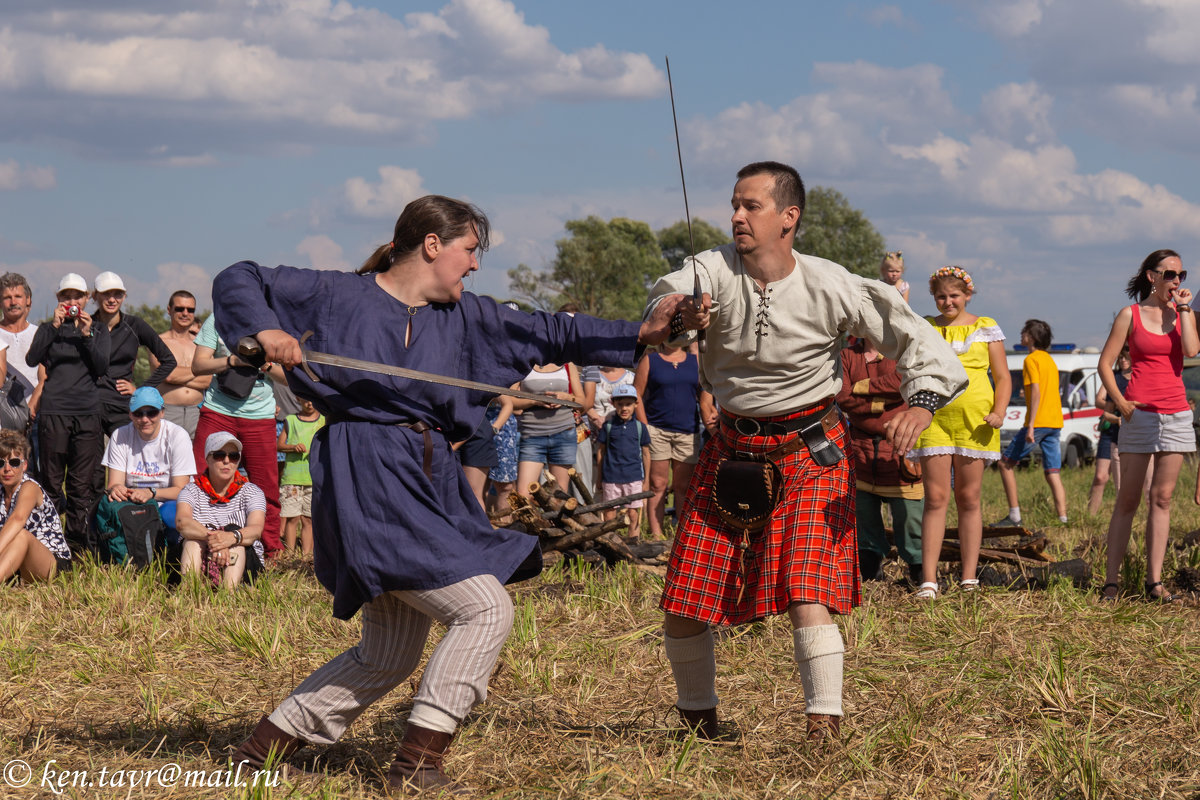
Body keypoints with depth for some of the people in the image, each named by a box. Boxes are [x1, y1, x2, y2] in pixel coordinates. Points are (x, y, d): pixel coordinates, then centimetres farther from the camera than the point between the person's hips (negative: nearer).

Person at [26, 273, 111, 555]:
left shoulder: (99, 330, 13)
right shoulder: (48, 329, 10)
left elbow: (102, 368, 0)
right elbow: (32, 359, -8)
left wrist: (87, 335, -10)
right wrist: (54, 326, -13)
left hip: (88, 414, 1)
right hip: (53, 412, 0)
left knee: (83, 484, -2)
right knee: (51, 480, -1)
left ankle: (79, 545, 2)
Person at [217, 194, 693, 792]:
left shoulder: (462, 315, 14)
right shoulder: (338, 295, -1)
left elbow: (547, 334, 13)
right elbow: (237, 281, 4)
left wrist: (640, 334, 3)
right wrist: (265, 330, -15)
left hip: (427, 485, 8)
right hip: (368, 482, -8)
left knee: (388, 658, 13)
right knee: (485, 608, -14)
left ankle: (264, 745, 25)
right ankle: (416, 765, -8)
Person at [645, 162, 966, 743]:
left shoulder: (829, 287, -14)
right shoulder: (715, 270, -10)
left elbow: (913, 336, -11)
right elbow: (667, 296, -28)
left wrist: (921, 402, -29)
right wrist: (679, 318, -51)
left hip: (808, 454, -3)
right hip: (732, 450, 3)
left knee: (805, 596, -21)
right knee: (681, 609, 4)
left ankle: (825, 728, -13)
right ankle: (698, 720, 27)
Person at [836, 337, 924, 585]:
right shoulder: (847, 356, 9)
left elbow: (903, 379, -19)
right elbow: (842, 398, -5)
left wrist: (862, 386, -11)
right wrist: (881, 401, -12)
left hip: (900, 449, -3)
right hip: (861, 448, 3)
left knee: (908, 509, -5)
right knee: (862, 509, 8)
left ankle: (918, 564, 7)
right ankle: (869, 560, 23)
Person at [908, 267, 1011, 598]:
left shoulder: (986, 328, 9)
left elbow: (1003, 377, 8)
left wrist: (999, 412, -6)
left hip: (973, 421, 0)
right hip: (934, 418, 0)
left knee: (969, 499, 3)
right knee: (935, 498, -6)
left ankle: (969, 579, 7)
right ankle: (928, 581, -9)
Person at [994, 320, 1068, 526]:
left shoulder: (1031, 360, -7)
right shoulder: (1050, 360, 20)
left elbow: (1036, 392, -17)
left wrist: (1030, 426, -21)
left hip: (1038, 422, -8)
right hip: (1055, 423, 8)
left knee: (1006, 463, 2)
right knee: (1052, 472, 6)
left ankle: (1014, 515, -3)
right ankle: (1063, 518, -3)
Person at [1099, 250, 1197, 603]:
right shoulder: (1130, 315, 0)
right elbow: (1104, 364, -1)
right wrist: (1121, 403, -9)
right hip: (1140, 414, -3)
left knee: (1162, 498, 4)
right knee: (1128, 500, -2)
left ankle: (1154, 580, 5)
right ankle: (1111, 580, -1)